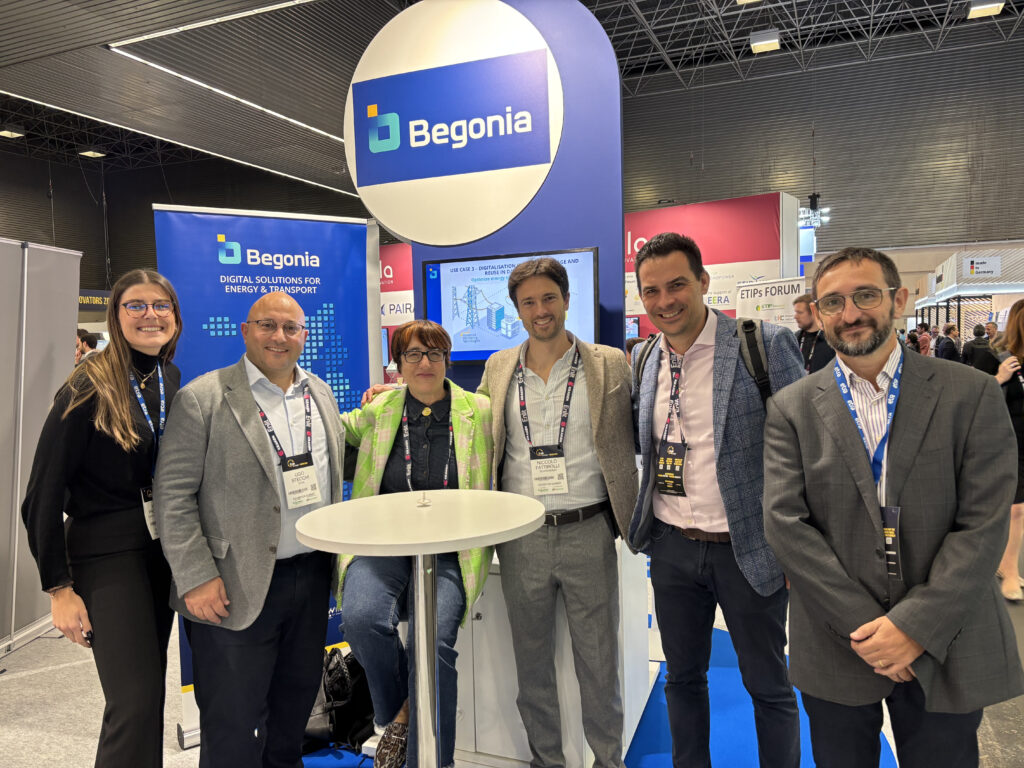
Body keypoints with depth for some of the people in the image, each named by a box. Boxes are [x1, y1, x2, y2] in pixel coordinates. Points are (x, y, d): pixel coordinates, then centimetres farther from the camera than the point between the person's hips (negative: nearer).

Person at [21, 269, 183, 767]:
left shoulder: (174, 382, 4)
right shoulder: (91, 388, -13)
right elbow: (43, 495, -12)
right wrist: (59, 588, -12)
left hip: (164, 551, 6)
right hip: (107, 554, -5)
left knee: (150, 685, 16)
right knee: (135, 700, -6)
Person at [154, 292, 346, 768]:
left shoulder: (322, 395, 9)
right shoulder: (202, 398, -9)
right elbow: (173, 495, -10)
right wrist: (196, 578, -14)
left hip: (313, 576, 6)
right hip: (237, 588, -5)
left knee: (296, 705, 21)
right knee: (234, 728, 7)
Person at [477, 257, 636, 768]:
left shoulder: (610, 365, -1)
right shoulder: (498, 368, 7)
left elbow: (639, 437, 1)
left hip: (587, 531, -2)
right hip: (521, 536, 2)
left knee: (599, 663, 11)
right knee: (531, 663, 16)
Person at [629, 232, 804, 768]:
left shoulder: (766, 345, -12)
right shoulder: (646, 360, 4)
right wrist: (645, 525, 8)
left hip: (748, 548, -4)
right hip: (671, 547, 5)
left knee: (768, 685, 14)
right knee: (682, 678, 20)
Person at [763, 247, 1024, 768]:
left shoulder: (971, 395, -2)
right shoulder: (791, 409, -2)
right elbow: (784, 524, -9)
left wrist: (917, 626, -15)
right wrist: (862, 626, -14)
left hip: (945, 646, 0)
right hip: (835, 647, 0)